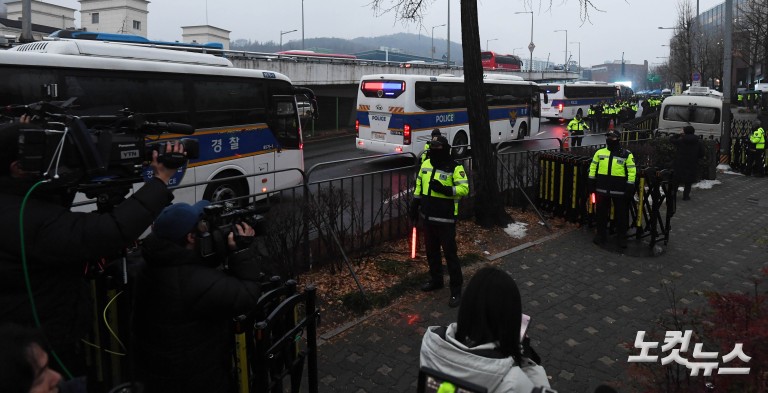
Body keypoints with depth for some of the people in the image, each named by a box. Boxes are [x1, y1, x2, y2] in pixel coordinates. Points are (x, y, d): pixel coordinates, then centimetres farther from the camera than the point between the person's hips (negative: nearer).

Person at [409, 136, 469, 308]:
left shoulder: (455, 168, -12)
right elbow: (419, 186, 16)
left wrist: (445, 189, -29)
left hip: (446, 220, -6)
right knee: (431, 251, 18)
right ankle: (436, 280, 37)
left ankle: (456, 290, 6)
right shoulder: (426, 165, 7)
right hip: (428, 217, 7)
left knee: (450, 253, -3)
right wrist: (414, 205, 14)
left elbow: (464, 189, -17)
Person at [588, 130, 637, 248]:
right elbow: (593, 168, 11)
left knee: (621, 214, 6)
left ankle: (622, 237, 19)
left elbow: (632, 171, -4)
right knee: (601, 213, 11)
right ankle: (601, 234, 24)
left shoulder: (626, 154, -2)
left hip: (619, 190, -3)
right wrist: (592, 182, 7)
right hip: (602, 188, 3)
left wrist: (630, 186, -9)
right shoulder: (600, 152, 7)